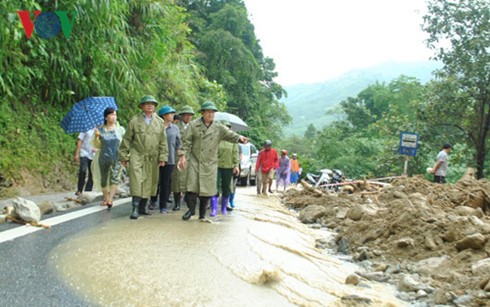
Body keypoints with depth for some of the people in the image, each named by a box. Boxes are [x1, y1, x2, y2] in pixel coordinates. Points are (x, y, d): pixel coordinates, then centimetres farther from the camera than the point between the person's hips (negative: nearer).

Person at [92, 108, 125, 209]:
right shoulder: (101, 130, 3)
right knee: (103, 180, 11)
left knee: (115, 178, -18)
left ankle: (110, 199, -23)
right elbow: (97, 145, 5)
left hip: (117, 158, -1)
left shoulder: (120, 129, 5)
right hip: (104, 158, 1)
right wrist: (96, 137, -13)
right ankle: (106, 198, 28)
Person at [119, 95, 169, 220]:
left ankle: (143, 207, 22)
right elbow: (127, 139, 5)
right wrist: (124, 156, 1)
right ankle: (135, 209, -8)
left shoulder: (159, 122, 10)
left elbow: (163, 141, 9)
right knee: (136, 181, -11)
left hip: (152, 158, 3)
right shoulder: (134, 120, 3)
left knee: (149, 183, 8)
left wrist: (163, 157, 2)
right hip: (137, 156, -3)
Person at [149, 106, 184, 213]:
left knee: (165, 183, 3)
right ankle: (153, 201, 27)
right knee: (156, 182, 2)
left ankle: (163, 206, 12)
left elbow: (178, 145, 11)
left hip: (169, 160, 2)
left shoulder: (175, 128, 9)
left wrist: (181, 156, 2)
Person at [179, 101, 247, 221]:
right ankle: (191, 210, 15)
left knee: (207, 189, 4)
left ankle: (202, 215, 17)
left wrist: (240, 138, -26)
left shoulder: (218, 128, 5)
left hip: (210, 163, 2)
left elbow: (230, 134, -5)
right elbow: (186, 142, 0)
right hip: (195, 161, -1)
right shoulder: (193, 125, 1)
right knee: (192, 186, -5)